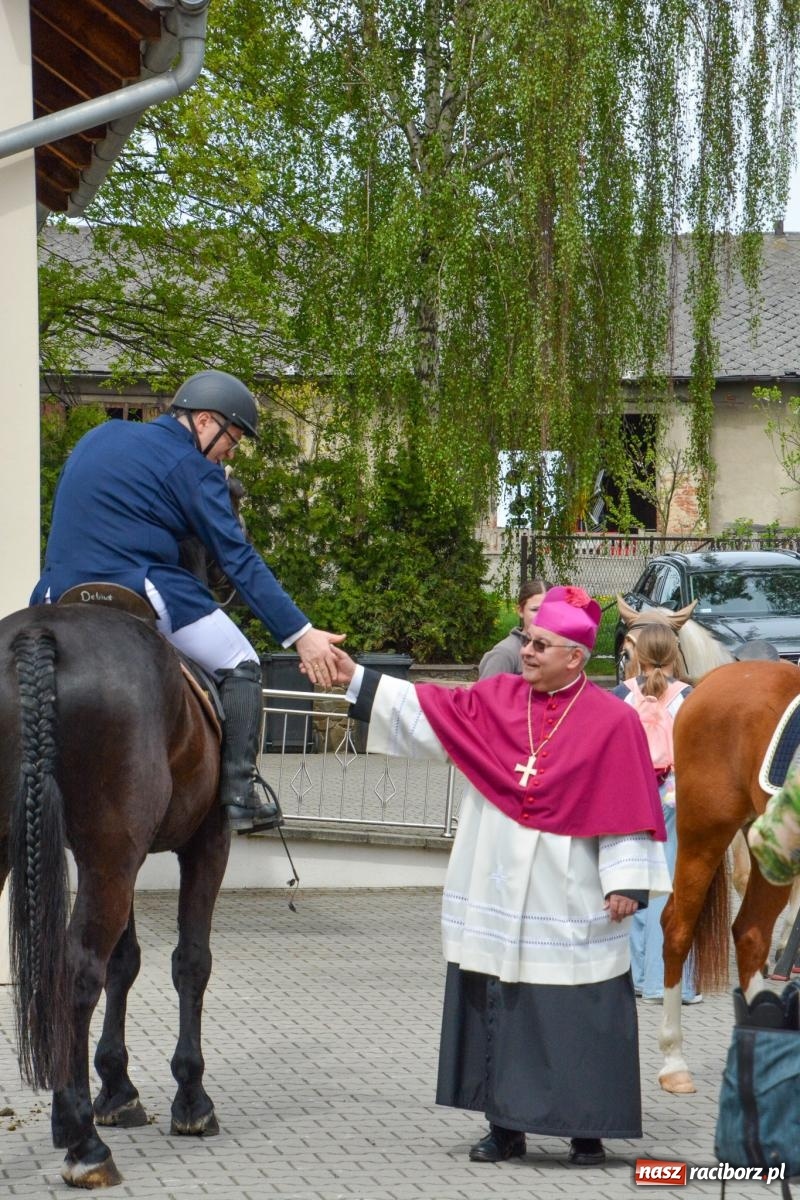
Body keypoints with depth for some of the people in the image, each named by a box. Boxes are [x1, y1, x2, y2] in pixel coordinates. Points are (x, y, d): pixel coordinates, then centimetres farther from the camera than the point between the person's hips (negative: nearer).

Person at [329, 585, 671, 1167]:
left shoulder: (613, 722, -5)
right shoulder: (497, 700, 6)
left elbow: (628, 812, -6)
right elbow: (423, 709, 4)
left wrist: (626, 881, -11)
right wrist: (356, 679, -3)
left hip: (569, 907, -4)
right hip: (497, 899, 4)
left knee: (577, 1016, 1)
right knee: (499, 1008, 7)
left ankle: (587, 1130, 12)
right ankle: (506, 1125, 17)